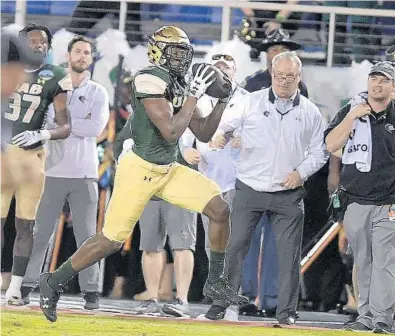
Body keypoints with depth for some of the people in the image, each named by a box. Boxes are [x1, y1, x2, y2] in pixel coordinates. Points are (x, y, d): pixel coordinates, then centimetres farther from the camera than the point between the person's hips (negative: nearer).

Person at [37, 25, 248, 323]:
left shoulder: (180, 86, 6)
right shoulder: (150, 80, -20)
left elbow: (203, 134, 13)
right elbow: (171, 132, -25)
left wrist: (222, 101, 3)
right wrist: (194, 95, -20)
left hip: (170, 171, 8)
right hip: (140, 170, -8)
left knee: (220, 209, -3)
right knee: (111, 241, -1)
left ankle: (215, 281, 10)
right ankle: (54, 282, 16)